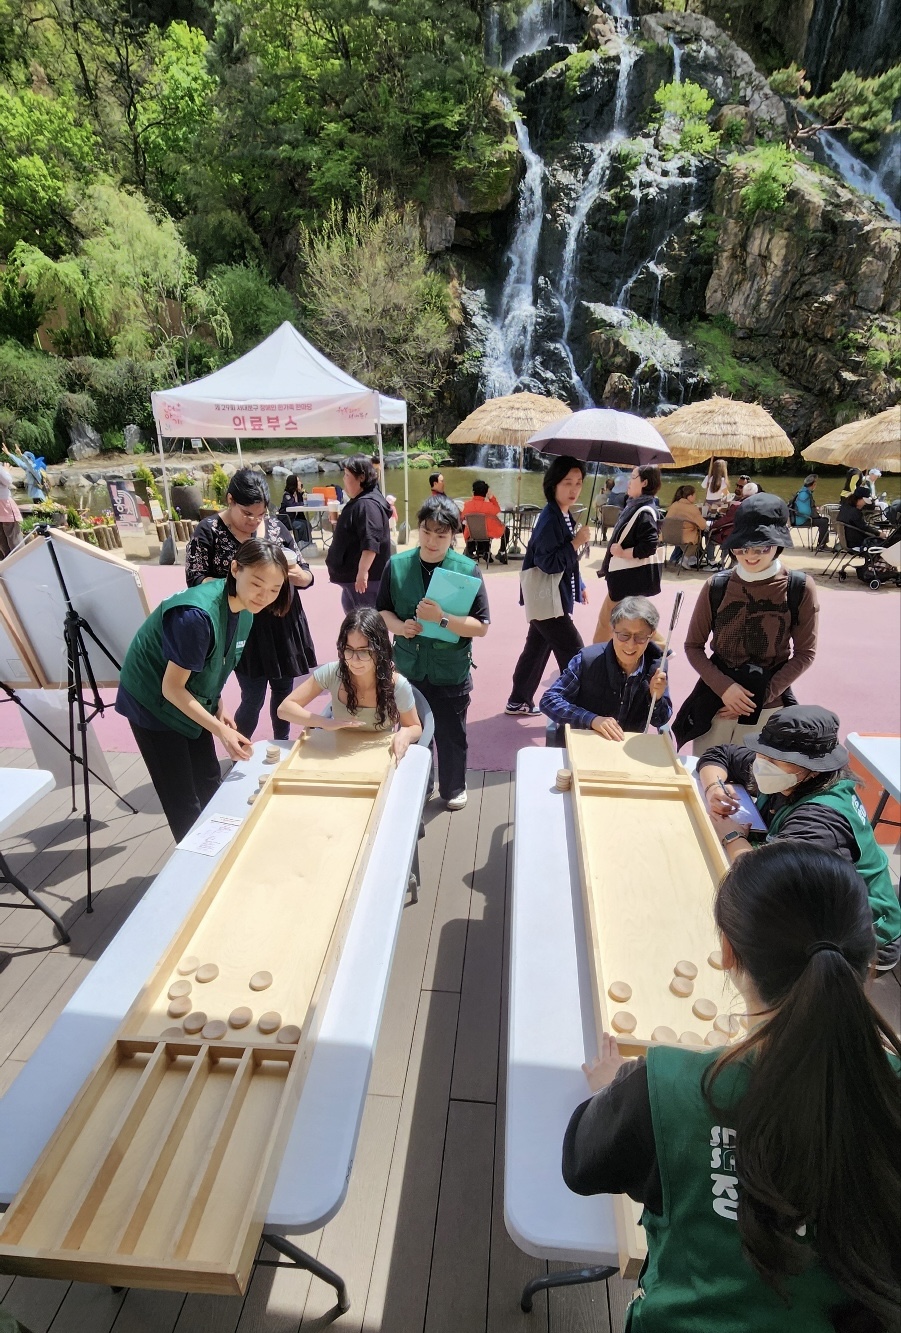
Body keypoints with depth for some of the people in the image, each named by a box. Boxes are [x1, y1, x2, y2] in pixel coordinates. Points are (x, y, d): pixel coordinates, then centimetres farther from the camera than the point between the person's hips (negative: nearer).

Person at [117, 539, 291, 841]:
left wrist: (218, 708, -4)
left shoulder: (243, 608, -9)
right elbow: (172, 688, -26)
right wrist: (220, 730, -27)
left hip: (189, 701, 8)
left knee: (209, 783, 18)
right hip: (154, 703, -8)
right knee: (184, 802, 0)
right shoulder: (197, 615, -34)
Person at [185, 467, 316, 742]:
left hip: (284, 623, 4)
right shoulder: (208, 531, -7)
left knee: (283, 687, 15)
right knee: (253, 697, -2)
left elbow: (306, 575, 5)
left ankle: (282, 745, 36)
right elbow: (196, 581, -11)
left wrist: (297, 574, -19)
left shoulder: (276, 526, 2)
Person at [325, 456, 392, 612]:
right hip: (352, 574, 12)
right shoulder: (359, 501, 12)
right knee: (350, 609, 23)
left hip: (365, 576, -12)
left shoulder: (368, 504, -22)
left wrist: (363, 572, -33)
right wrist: (337, 521, 18)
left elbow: (371, 543, -31)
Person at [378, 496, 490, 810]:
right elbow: (382, 611, 5)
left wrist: (442, 618, -27)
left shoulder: (467, 570, -11)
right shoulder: (397, 565, -4)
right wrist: (400, 626, -16)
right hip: (408, 667, 2)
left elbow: (481, 626, -14)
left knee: (451, 735, 14)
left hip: (451, 671, -2)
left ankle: (453, 789, 39)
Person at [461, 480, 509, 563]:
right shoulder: (489, 505, -16)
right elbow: (497, 511, 4)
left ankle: (470, 551, 38)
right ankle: (502, 553, 17)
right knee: (506, 529, 21)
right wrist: (492, 498, 2)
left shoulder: (467, 504, -10)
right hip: (488, 534, -3)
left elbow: (462, 517, 4)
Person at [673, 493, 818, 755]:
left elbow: (804, 653, -2)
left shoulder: (800, 588, -7)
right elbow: (693, 646, 0)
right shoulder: (717, 586, -6)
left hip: (770, 707, 0)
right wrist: (724, 687, -13)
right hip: (716, 698, 1)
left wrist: (762, 696, -9)